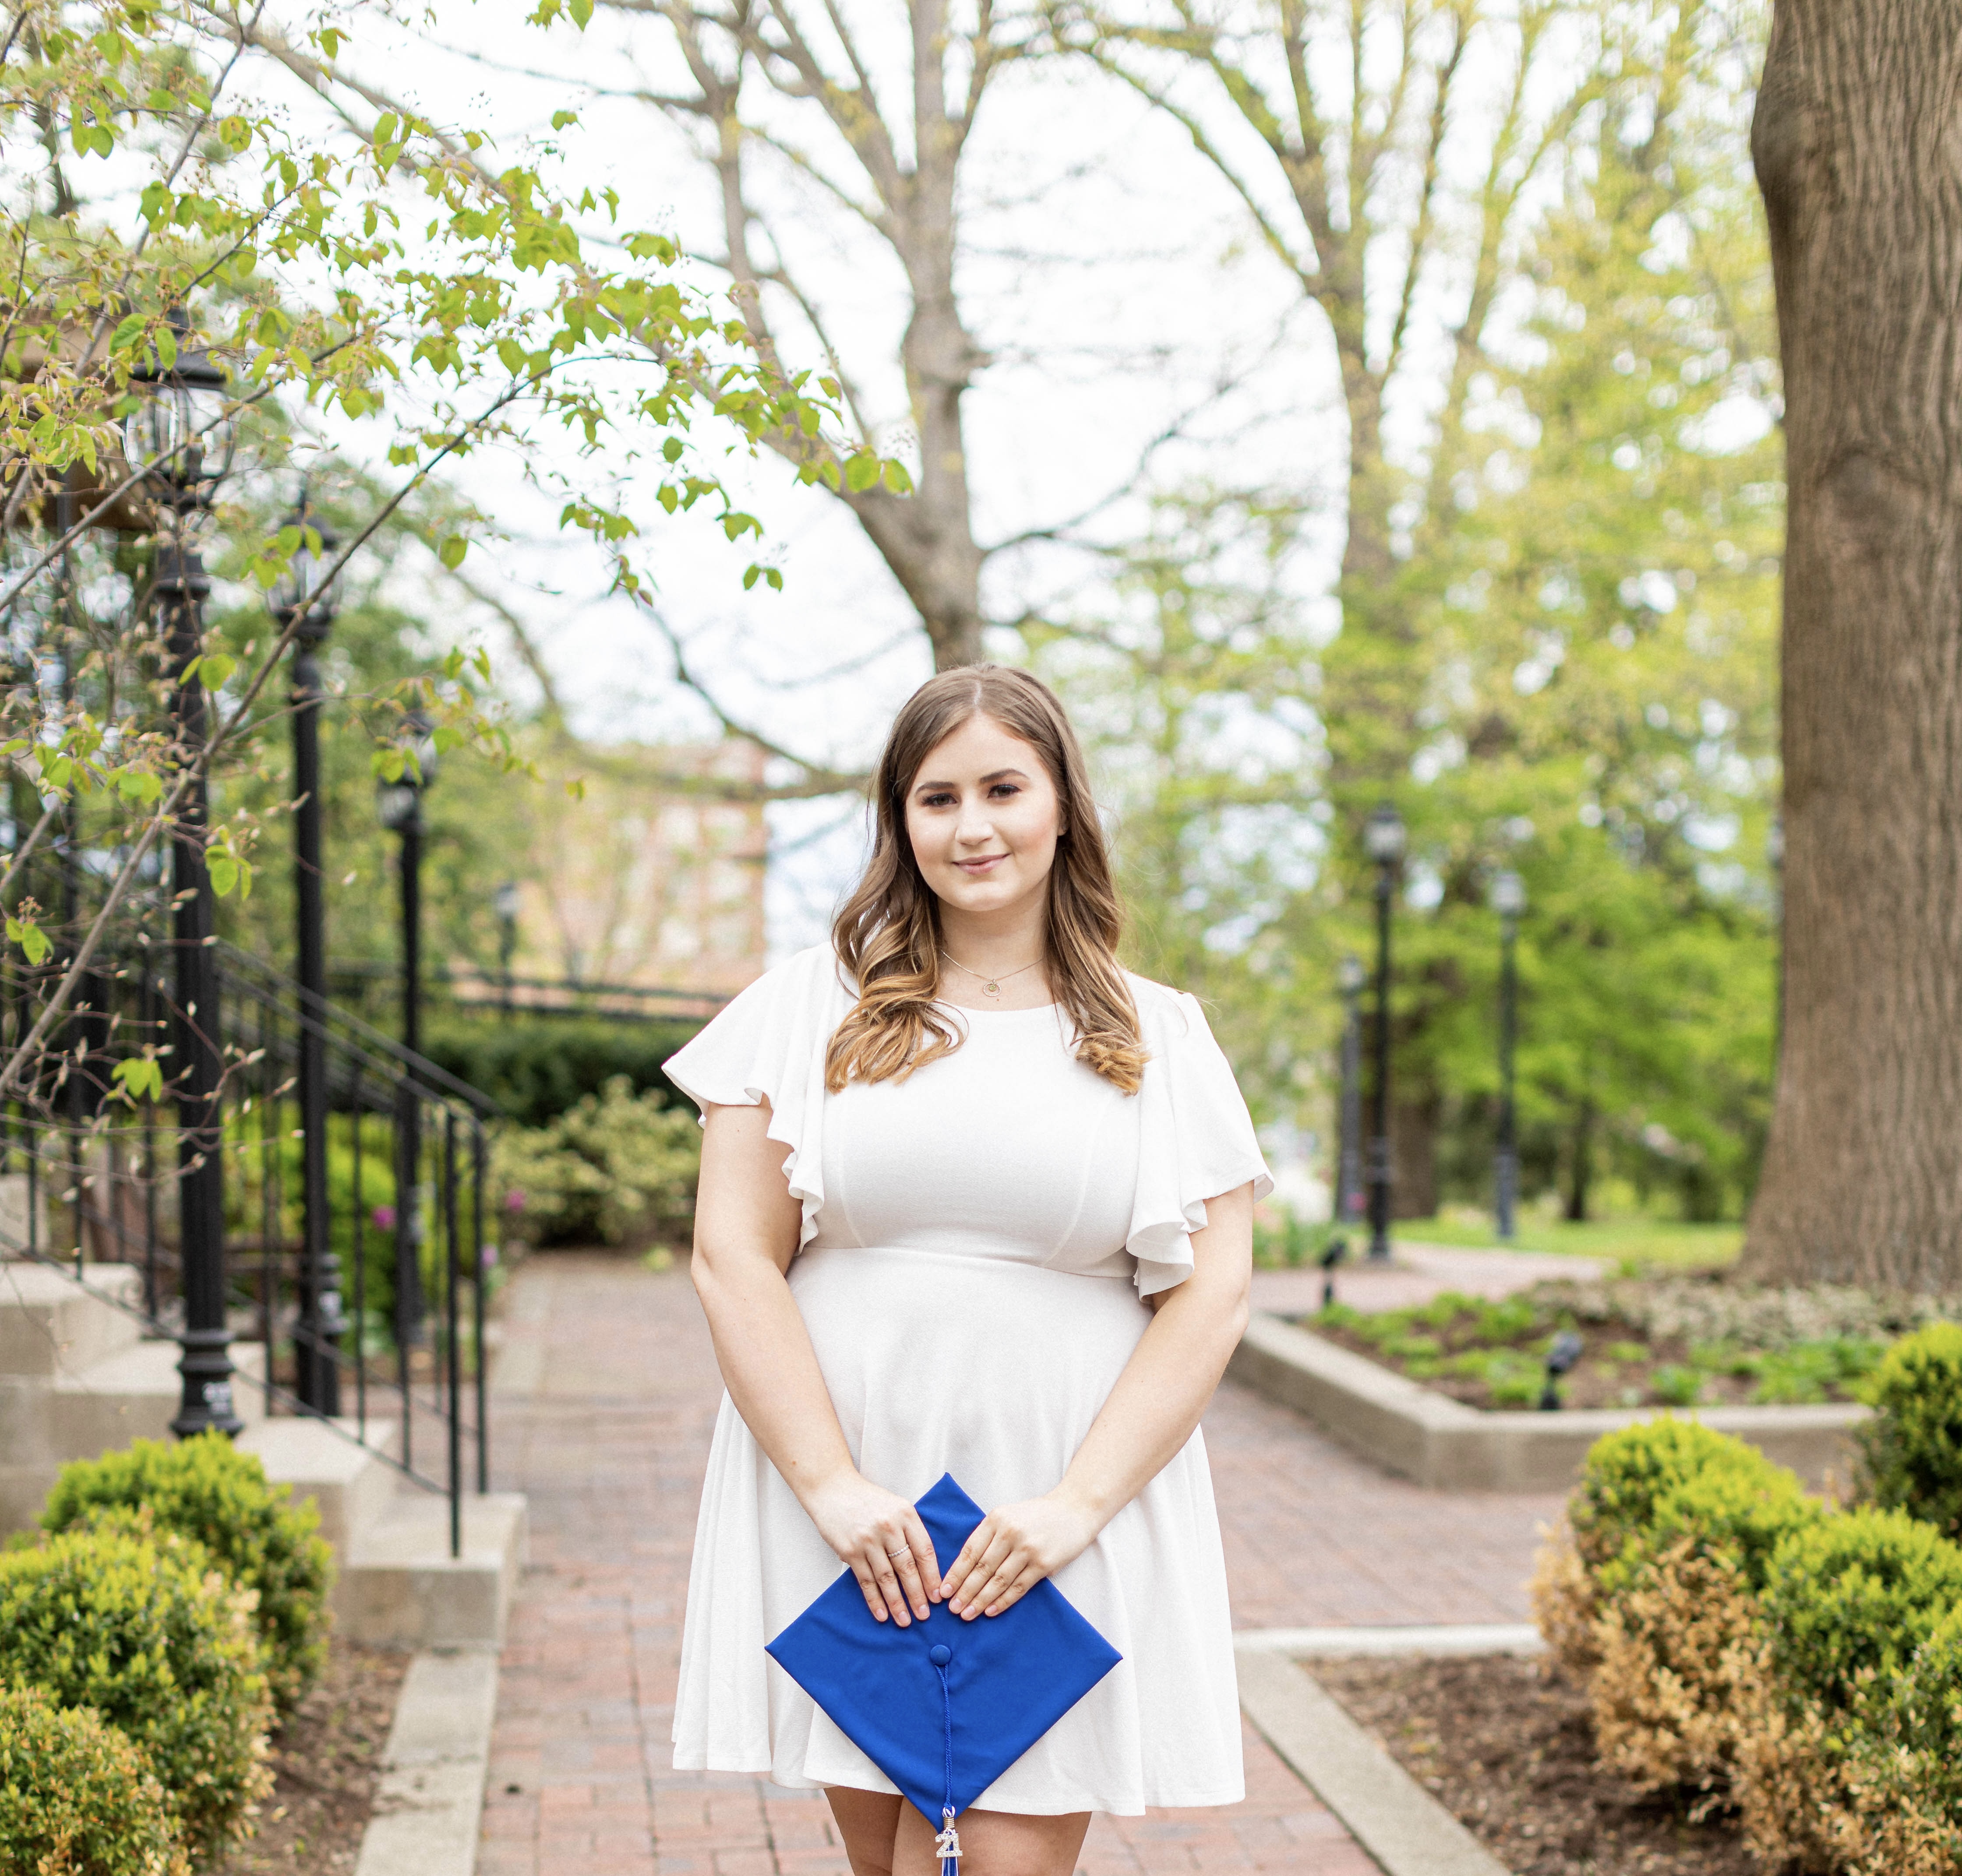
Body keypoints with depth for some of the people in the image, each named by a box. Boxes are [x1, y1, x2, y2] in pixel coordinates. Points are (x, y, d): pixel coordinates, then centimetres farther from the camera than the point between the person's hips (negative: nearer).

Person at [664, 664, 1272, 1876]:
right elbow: (733, 1257, 1)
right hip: (841, 1516, 1)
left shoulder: (1160, 1038, 7)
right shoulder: (811, 1006, 6)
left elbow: (1213, 1293, 2)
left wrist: (1079, 1504, -9)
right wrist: (831, 1487, -9)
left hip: (1066, 1520, 0)